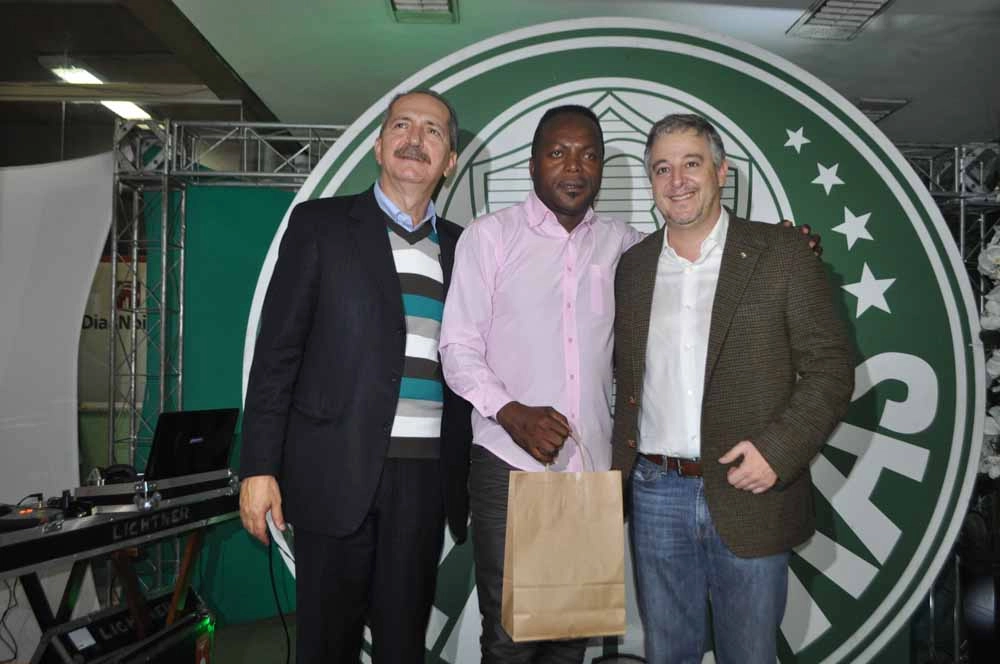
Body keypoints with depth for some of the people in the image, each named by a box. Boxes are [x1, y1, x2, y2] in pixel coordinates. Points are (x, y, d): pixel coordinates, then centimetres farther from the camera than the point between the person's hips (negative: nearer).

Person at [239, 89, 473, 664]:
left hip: (425, 477, 3)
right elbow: (278, 350, -1)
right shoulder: (320, 223, 3)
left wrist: (473, 480, 10)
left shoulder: (459, 247, 12)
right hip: (338, 471, -2)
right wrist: (259, 467, -6)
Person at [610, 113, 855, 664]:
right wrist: (622, 466, 5)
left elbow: (830, 366, -5)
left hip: (749, 495, -2)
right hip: (655, 494, 3)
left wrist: (778, 450, -17)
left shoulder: (782, 255, -3)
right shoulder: (633, 265, 8)